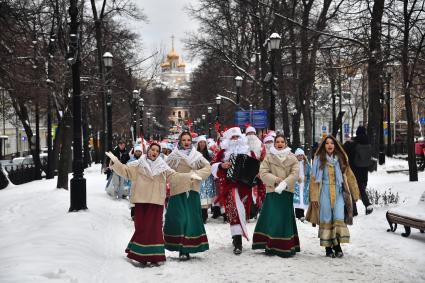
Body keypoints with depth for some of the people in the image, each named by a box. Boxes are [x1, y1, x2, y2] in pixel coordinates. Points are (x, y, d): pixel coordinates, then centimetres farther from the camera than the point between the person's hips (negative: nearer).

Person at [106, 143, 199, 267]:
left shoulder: (163, 168, 12)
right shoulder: (137, 165, 8)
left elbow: (175, 176, 8)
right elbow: (125, 170, 3)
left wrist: (189, 176, -2)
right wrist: (115, 162, -11)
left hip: (156, 202, 1)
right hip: (141, 201, -1)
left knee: (155, 228, -1)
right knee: (141, 228, 0)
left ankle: (155, 256, 5)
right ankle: (141, 255, 11)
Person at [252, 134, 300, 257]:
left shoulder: (292, 158, 8)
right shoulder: (268, 157, 6)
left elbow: (295, 173, -3)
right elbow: (263, 173, -2)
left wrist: (284, 183, -17)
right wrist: (276, 180, -16)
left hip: (287, 192, 1)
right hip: (272, 191, -1)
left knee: (286, 218, 1)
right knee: (272, 218, -4)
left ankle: (286, 247, 7)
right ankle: (270, 246, 1)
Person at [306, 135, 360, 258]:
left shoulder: (340, 159, 9)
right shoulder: (319, 159, 3)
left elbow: (350, 177, 11)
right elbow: (314, 179, 0)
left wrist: (355, 194, 9)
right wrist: (314, 196, -6)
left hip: (338, 193, 2)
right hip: (324, 192, -1)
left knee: (339, 218, -10)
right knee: (326, 220, 1)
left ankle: (337, 246, -5)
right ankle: (328, 248, 7)